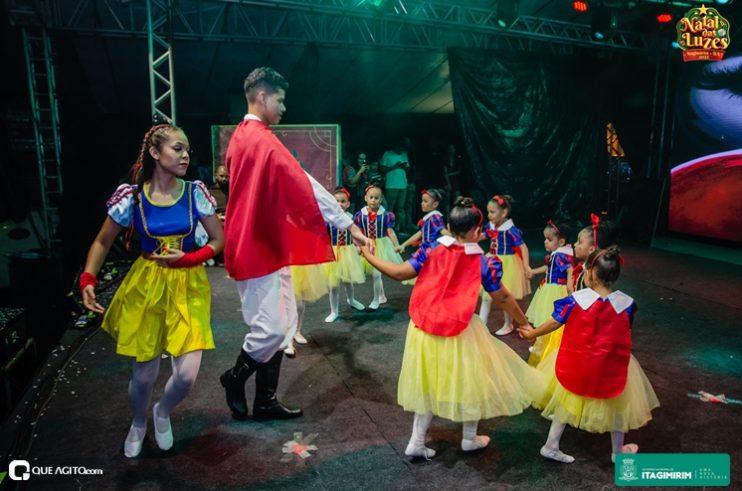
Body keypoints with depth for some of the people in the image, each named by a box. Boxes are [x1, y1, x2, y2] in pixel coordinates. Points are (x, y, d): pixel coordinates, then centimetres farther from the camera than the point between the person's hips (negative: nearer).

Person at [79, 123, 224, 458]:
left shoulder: (194, 193, -7)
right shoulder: (132, 196, -8)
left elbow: (219, 241, -2)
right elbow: (102, 243, 2)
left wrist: (186, 258, -17)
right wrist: (88, 280, -12)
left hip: (187, 286, 1)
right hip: (146, 286, 0)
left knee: (187, 374, -7)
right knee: (144, 374, 9)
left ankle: (163, 413, 31)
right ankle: (138, 425, 44)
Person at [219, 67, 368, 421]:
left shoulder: (242, 136, 15)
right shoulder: (263, 139, -17)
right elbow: (305, 186, -22)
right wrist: (348, 224, -20)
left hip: (264, 244, 10)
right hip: (260, 247, -10)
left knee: (284, 322, 12)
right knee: (271, 328, -4)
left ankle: (265, 401, 20)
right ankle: (235, 378, 22)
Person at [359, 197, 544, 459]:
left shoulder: (431, 250, -8)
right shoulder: (484, 262, -10)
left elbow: (400, 273, -6)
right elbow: (503, 299, -1)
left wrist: (368, 255, 8)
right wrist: (525, 324, 15)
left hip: (426, 330, 3)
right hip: (461, 334, -2)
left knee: (428, 383, 19)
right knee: (471, 381, 21)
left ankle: (416, 442, 24)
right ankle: (469, 439, 38)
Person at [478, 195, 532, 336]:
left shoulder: (510, 230, -24)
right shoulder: (490, 226, -4)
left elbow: (523, 247, -25)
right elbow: (480, 236, 16)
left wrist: (526, 266, -34)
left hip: (507, 266, -6)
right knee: (486, 297, 8)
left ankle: (508, 325, 30)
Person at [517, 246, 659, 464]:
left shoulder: (576, 299, -19)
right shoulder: (626, 303, -15)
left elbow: (554, 323, -9)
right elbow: (624, 330, 3)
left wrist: (532, 333, 9)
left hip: (577, 364, 0)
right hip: (611, 366, 0)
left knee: (567, 402, 20)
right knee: (616, 404, 25)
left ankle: (551, 445, 26)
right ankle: (617, 450, 42)